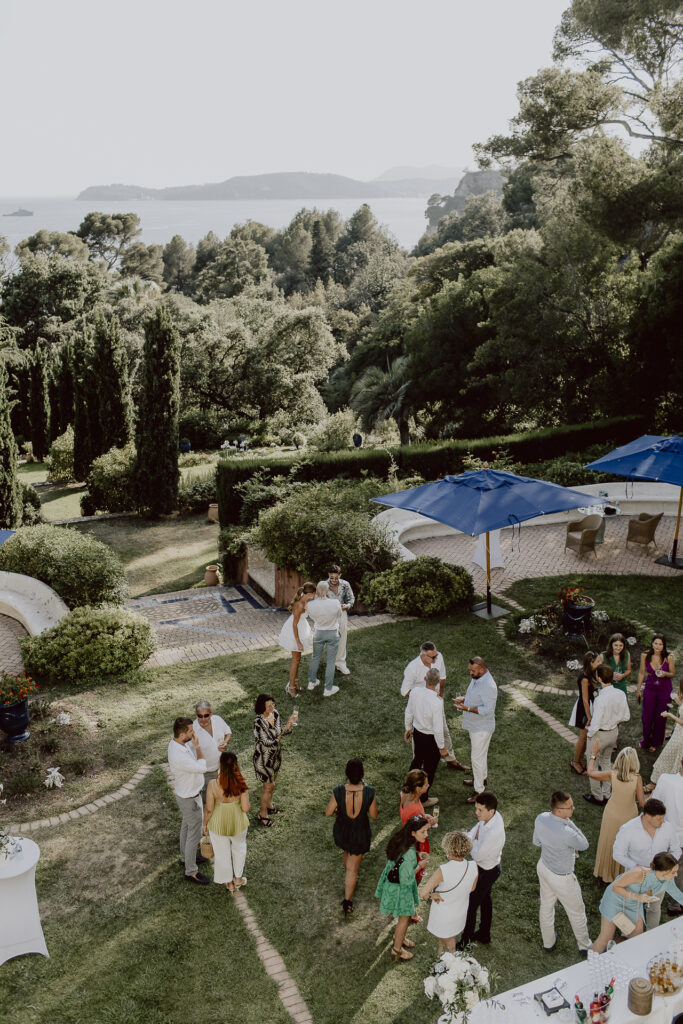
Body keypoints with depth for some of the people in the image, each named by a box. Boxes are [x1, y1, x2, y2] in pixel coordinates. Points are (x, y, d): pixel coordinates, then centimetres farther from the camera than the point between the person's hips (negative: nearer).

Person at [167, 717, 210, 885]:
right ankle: (191, 872, 21)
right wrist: (197, 746, -22)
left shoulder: (175, 742, -10)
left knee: (187, 826, 28)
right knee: (195, 834, 6)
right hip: (189, 799, -9)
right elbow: (202, 768, -28)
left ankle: (186, 857, 48)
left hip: (184, 794, 9)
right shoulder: (179, 756, -40)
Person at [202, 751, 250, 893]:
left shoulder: (213, 785, -27)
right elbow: (245, 808, -17)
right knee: (239, 848, 29)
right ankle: (238, 878, 45)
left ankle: (229, 883, 41)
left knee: (222, 853, 23)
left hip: (218, 824, -1)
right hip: (238, 822, 1)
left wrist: (205, 823, 2)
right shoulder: (241, 784, -22)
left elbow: (209, 809, -17)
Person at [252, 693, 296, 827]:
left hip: (275, 754, 7)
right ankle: (262, 815, 24)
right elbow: (266, 742, -29)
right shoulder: (259, 721, -30)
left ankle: (269, 805, 48)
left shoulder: (275, 714, -8)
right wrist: (278, 738, -12)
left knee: (271, 781, 24)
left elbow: (282, 731, 0)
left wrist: (289, 723, -18)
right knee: (269, 784, 4)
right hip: (264, 757, -7)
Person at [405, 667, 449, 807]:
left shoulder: (415, 691, -16)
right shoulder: (435, 703, -33)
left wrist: (408, 728, 18)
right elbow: (438, 729, -24)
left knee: (417, 760, 30)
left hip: (416, 732, 6)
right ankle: (423, 799, 35)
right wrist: (441, 747, -8)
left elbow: (408, 712, 0)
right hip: (430, 738, -6)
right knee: (429, 768, 17)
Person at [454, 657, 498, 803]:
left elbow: (487, 709, -29)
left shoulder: (488, 686, -30)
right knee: (481, 753, 25)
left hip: (482, 728, -9)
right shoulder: (476, 678, 0)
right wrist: (463, 699, -2)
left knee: (477, 758, -2)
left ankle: (479, 790, 8)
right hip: (474, 725, 9)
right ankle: (482, 778, 43)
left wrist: (468, 708, -32)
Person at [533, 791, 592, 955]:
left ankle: (548, 942, 51)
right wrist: (570, 823, -25)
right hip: (561, 877, -6)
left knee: (546, 905, 28)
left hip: (543, 866, 6)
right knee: (576, 912, 22)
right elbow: (584, 845, -18)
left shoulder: (541, 818, -20)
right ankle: (585, 946, 46)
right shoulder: (567, 834, -40)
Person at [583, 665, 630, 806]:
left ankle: (597, 797, 29)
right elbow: (626, 716, -1)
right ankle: (606, 794, 39)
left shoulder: (600, 699, -32)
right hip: (614, 732, 7)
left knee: (593, 764, 16)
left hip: (600, 734, -6)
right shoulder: (620, 694, -13)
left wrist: (589, 733, -7)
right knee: (606, 761, 27)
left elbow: (595, 724, -26)